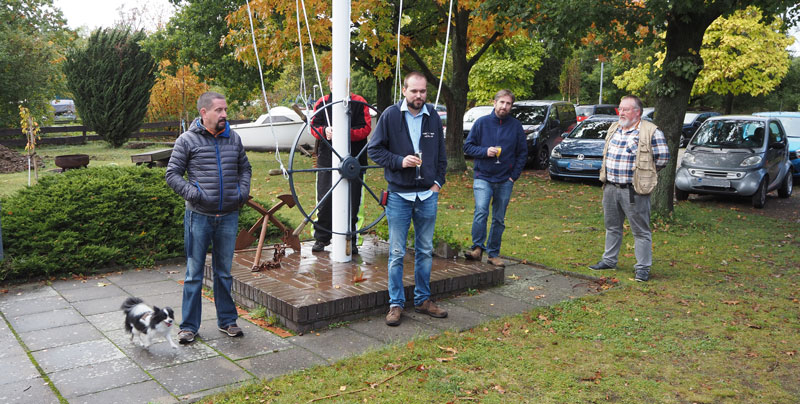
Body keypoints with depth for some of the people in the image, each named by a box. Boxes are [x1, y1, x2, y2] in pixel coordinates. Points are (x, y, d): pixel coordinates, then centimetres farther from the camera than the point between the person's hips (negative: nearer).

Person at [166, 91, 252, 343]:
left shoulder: (233, 139, 8)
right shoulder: (187, 140, -4)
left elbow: (244, 168, 20)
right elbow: (172, 174, -1)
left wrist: (243, 191, 4)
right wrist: (193, 193, -14)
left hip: (229, 216, 3)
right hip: (199, 216, -3)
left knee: (224, 272, 14)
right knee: (194, 273, 4)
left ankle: (227, 320, 25)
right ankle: (189, 325, 15)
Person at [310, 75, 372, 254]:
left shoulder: (359, 103, 1)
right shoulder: (322, 103, 8)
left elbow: (366, 129, -4)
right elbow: (314, 126, 9)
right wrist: (324, 131, -13)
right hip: (327, 158, 2)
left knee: (352, 201, 3)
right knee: (324, 199, 3)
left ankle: (350, 239, 16)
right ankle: (321, 237, 18)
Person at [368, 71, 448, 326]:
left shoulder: (433, 116, 6)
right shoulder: (390, 116, -5)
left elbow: (441, 154, 15)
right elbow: (374, 150, -3)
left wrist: (438, 181, 4)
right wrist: (400, 161, -17)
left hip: (428, 196, 4)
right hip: (399, 195, -3)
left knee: (425, 251, 12)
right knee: (397, 253, 2)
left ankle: (423, 300, 24)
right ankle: (396, 304, 13)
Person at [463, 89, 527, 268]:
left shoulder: (516, 126, 5)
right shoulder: (482, 122, 1)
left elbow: (523, 153, 10)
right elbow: (468, 146, 3)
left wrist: (514, 176, 0)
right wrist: (485, 151, -14)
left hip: (505, 181, 2)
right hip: (483, 178, -2)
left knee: (499, 219, 8)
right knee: (481, 211, -22)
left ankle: (494, 254, 17)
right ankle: (477, 247, -13)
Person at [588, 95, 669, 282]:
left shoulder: (651, 132, -10)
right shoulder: (614, 128, 11)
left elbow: (662, 157, -7)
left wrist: (645, 174, 0)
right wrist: (609, 174, 14)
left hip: (634, 191, -7)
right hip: (610, 188, 7)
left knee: (641, 231, 1)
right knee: (612, 226, 18)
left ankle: (643, 268, 8)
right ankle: (609, 260, 30)